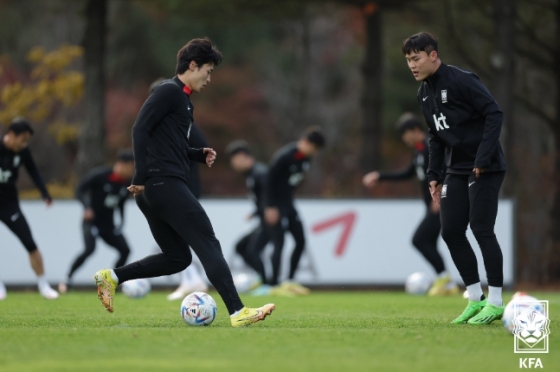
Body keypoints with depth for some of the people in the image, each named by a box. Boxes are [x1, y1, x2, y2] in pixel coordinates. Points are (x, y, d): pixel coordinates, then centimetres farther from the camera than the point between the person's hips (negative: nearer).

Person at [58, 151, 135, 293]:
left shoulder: (127, 181, -1)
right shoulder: (99, 175, -19)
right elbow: (80, 190, -13)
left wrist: (121, 221, 9)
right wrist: (87, 207, -29)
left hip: (108, 224, 6)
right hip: (91, 221, -6)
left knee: (125, 250, -6)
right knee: (89, 249, -26)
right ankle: (67, 280, -11)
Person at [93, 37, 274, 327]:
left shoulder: (182, 98, 23)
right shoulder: (169, 91, -7)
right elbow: (141, 129, -17)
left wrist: (200, 155, 12)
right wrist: (142, 178, -20)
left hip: (152, 193, 10)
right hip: (165, 185, -10)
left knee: (177, 257, 12)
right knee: (209, 245, -11)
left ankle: (111, 277, 10)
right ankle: (237, 312, -15)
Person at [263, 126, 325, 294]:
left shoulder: (306, 157, 2)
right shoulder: (284, 156, -22)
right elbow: (270, 180, -20)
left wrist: (289, 197, 14)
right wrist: (270, 207, -20)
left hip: (288, 203, 8)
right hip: (276, 205, -8)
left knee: (300, 240, 7)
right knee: (279, 244, -10)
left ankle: (290, 281, 16)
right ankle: (274, 284, -7)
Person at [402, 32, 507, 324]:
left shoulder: (461, 80, -15)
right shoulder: (424, 93, 10)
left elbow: (494, 114, -19)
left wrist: (483, 158, -22)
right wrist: (434, 174, 12)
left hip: (485, 168, -8)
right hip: (456, 169, 8)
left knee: (481, 229, -10)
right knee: (451, 231, 3)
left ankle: (495, 302, -2)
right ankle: (476, 299, 13)